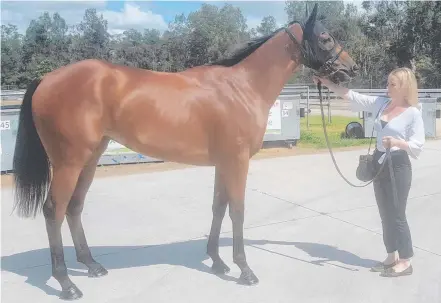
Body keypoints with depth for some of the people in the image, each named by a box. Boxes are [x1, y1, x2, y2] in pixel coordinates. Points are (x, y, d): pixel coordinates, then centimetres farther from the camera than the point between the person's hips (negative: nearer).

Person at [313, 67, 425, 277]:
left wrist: (397, 142, -32)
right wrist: (325, 81, -5)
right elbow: (350, 95, 2)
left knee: (396, 215, 0)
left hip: (398, 166, -6)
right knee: (385, 214, 13)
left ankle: (405, 262, 14)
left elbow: (418, 145, -14)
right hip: (379, 163, 7)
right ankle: (392, 256, 27)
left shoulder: (413, 113, -11)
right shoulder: (381, 103, 4)